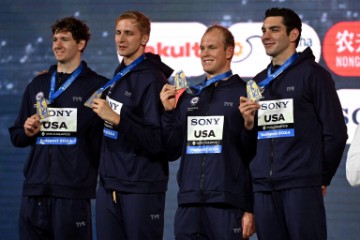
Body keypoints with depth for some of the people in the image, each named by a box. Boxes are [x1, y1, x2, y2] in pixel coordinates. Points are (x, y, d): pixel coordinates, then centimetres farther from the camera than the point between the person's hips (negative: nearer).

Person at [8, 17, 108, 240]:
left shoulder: (97, 86, 0)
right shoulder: (37, 85, 17)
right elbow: (16, 136, 21)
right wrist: (28, 132, 2)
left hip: (73, 190, -5)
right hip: (35, 189, 5)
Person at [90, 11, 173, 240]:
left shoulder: (153, 79, -13)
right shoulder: (119, 75, 12)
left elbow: (157, 141, -18)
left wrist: (117, 119, -23)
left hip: (141, 189, -7)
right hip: (109, 186, 8)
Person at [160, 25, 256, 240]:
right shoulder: (189, 97, 16)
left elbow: (257, 154, -4)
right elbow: (172, 151, 17)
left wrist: (250, 209, -8)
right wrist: (169, 112, 3)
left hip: (228, 205, -5)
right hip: (188, 205, 5)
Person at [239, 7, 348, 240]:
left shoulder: (312, 74, 1)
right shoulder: (259, 81, 19)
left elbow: (335, 132, -1)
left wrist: (322, 177, 3)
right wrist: (248, 123, 0)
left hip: (301, 186, -5)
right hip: (263, 186, 6)